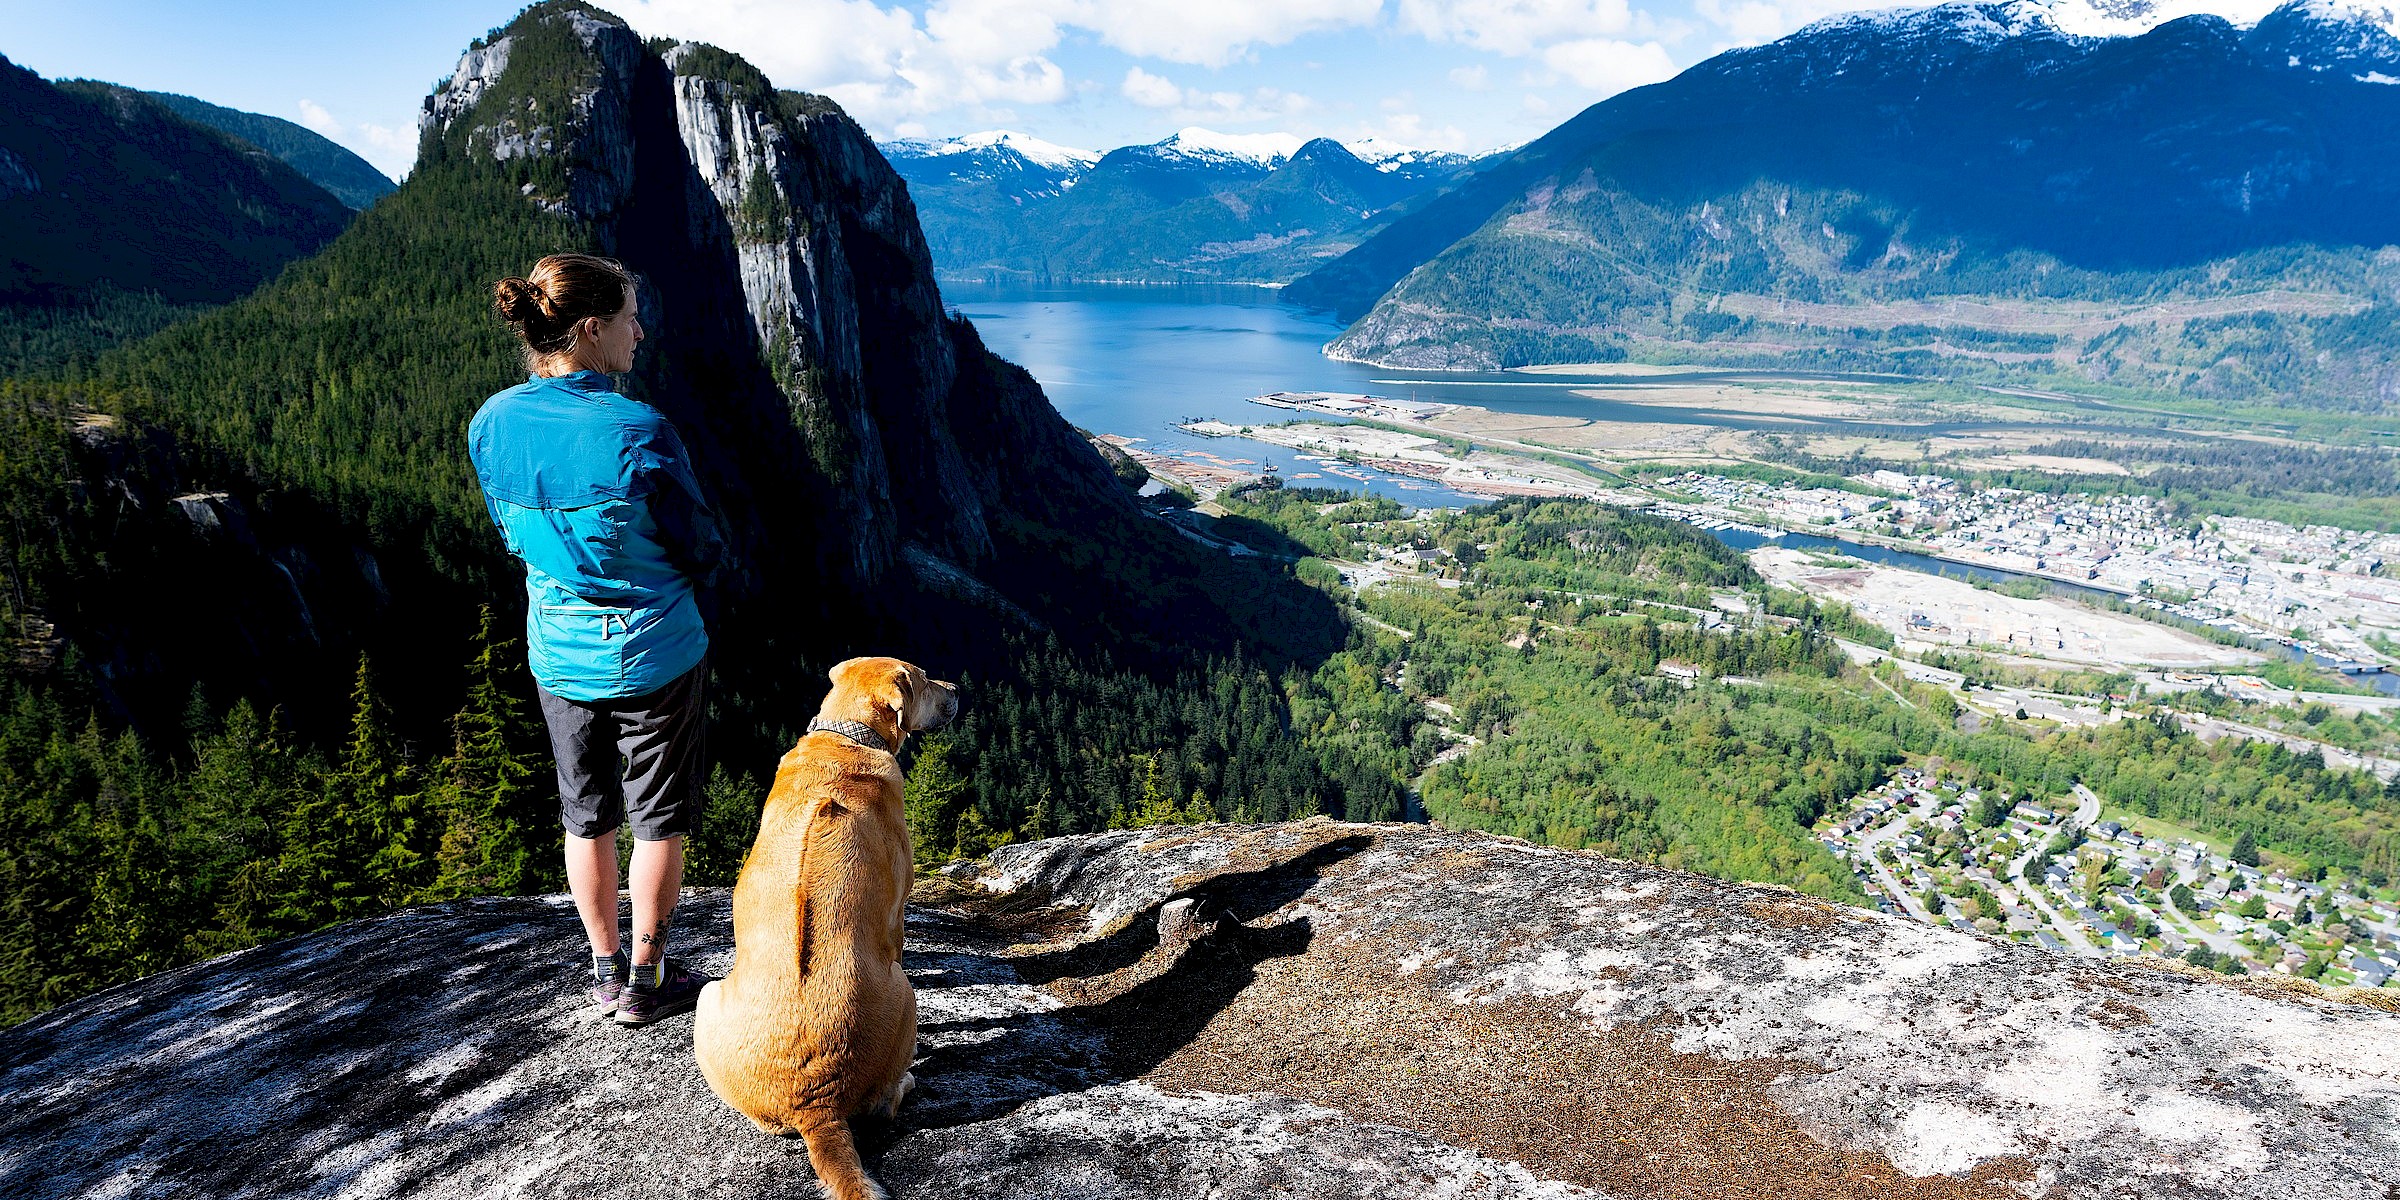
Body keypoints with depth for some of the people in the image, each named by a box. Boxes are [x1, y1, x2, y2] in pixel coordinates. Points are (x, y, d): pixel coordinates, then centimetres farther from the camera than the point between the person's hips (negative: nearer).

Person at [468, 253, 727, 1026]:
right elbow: (702, 550, -13)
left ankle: (606, 971, 33)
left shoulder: (491, 424, -7)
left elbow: (513, 536, 8)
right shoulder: (638, 432, -24)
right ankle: (646, 982, 23)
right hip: (654, 653, -5)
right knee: (660, 818, 12)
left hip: (557, 652, 5)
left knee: (587, 815, 20)